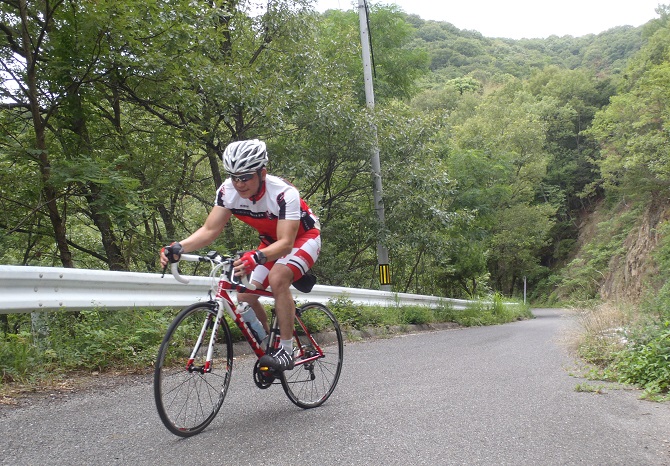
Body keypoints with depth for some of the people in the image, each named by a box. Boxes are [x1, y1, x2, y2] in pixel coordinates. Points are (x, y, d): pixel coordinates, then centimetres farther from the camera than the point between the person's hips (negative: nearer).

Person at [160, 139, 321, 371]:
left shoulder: (284, 193, -35)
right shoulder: (228, 191, -20)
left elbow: (286, 243, -42)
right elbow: (210, 230, -20)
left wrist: (257, 257, -61)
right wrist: (178, 247, -38)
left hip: (303, 237, -6)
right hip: (272, 240, 6)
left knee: (277, 278, -33)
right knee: (246, 296, -5)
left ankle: (286, 350, -21)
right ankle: (267, 348, 19)